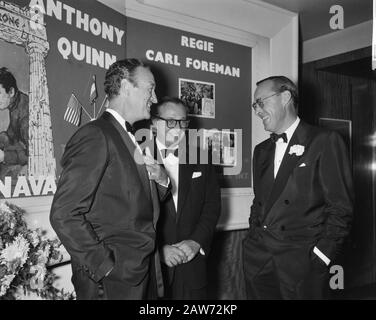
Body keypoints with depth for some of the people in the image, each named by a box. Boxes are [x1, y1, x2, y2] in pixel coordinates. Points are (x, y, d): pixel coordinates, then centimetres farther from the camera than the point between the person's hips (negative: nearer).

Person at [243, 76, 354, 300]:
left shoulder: (325, 142, -4)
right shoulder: (261, 150, 15)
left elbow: (341, 207, -8)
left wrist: (321, 256, -14)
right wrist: (254, 240, 6)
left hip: (302, 261, -5)